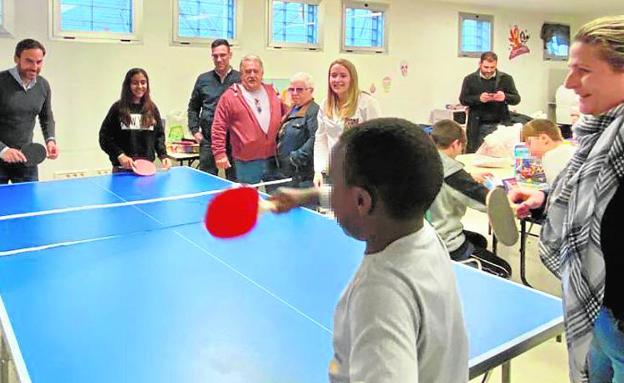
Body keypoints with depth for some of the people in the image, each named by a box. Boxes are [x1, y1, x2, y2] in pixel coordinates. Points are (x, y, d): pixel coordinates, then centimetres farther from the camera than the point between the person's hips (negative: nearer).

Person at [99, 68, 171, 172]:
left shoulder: (152, 108, 7)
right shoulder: (118, 108, -2)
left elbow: (159, 135, 12)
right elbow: (105, 137, -2)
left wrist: (163, 156, -2)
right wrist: (120, 155, -14)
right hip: (122, 168, -2)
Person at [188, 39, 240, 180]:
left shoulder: (240, 79, 2)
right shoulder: (203, 79, 10)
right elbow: (193, 107, 17)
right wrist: (195, 130, 7)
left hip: (234, 139, -2)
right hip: (208, 139, 2)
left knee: (235, 181, 7)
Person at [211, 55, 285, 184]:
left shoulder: (272, 93, 12)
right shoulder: (230, 96, -1)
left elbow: (283, 119, 21)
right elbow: (219, 127, -4)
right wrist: (219, 153, -9)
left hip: (274, 160, 4)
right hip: (246, 162, -3)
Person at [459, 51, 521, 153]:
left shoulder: (506, 79, 6)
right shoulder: (470, 79, 5)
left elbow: (517, 99, 4)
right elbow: (463, 99, 0)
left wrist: (505, 97, -19)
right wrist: (478, 98, -19)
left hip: (500, 125, 1)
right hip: (478, 127, -1)